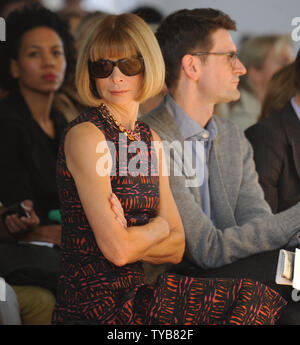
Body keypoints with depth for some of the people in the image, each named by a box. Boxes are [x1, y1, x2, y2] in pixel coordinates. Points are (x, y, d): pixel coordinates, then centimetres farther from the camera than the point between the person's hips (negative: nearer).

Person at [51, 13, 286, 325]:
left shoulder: (149, 140, 11)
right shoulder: (85, 135, -12)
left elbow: (176, 248, 8)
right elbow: (117, 249, -19)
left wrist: (131, 237, -10)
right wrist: (158, 227, -1)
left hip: (132, 293, 7)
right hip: (92, 308, -7)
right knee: (255, 302, -12)